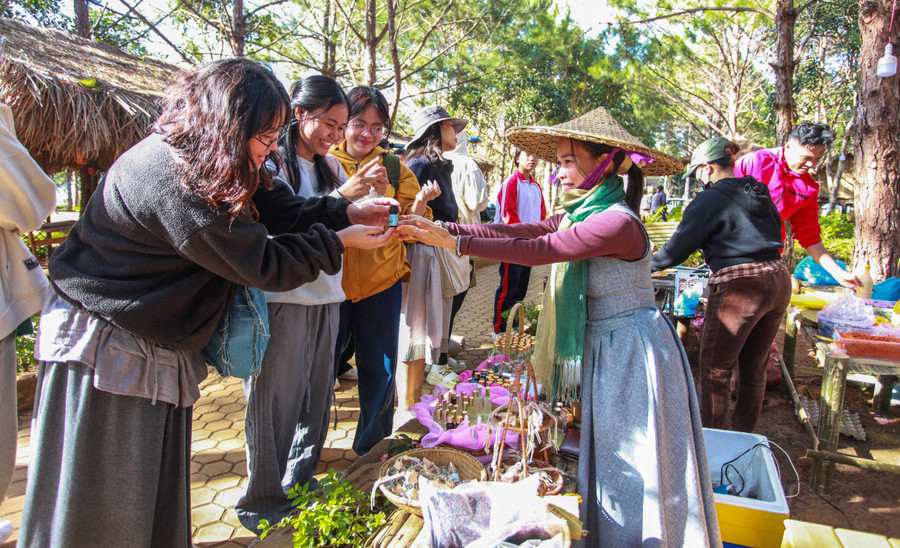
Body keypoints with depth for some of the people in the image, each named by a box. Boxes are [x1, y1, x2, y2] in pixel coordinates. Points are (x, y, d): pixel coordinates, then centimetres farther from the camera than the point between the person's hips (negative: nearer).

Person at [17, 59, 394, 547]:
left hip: (159, 345, 9)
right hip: (105, 344, -9)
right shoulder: (170, 177, -29)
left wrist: (347, 212, -5)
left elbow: (277, 208, 6)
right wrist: (338, 242, -14)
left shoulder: (208, 163, 0)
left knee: (158, 494, 19)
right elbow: (262, 264, -24)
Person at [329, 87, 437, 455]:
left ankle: (371, 450, 29)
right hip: (331, 282, -2)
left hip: (382, 281, 2)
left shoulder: (395, 169, 8)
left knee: (379, 369, 9)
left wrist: (419, 203, -16)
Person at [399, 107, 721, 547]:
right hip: (602, 345, 9)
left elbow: (537, 250, -26)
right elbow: (517, 230, -3)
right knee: (607, 454, 18)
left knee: (633, 468, 5)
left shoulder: (616, 222, -22)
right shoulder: (581, 214, 6)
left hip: (632, 349, -8)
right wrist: (441, 228, -11)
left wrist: (454, 242, -25)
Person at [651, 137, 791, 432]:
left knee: (715, 369, 3)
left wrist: (650, 263, 10)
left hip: (739, 287, -8)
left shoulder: (709, 200, -8)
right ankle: (744, 436, 33)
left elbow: (678, 248, -7)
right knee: (754, 366, 19)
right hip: (778, 280, 8)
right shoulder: (760, 194, 14)